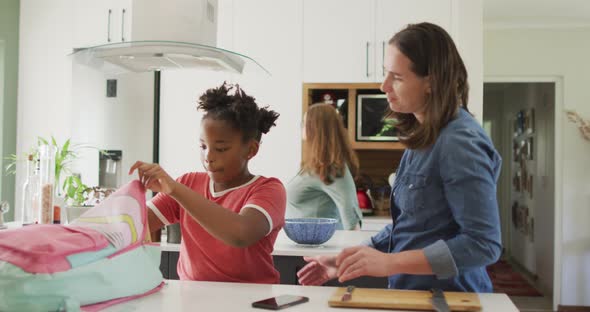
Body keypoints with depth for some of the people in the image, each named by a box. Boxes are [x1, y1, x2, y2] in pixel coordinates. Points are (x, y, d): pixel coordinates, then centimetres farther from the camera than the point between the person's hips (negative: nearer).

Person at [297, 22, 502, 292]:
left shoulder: (460, 142, -17)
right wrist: (345, 262, 8)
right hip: (411, 293, 7)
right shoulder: (423, 136, 7)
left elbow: (484, 243, -19)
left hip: (447, 300, -7)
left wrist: (390, 263, -23)